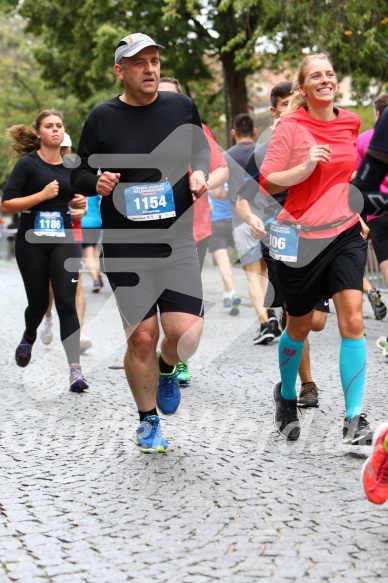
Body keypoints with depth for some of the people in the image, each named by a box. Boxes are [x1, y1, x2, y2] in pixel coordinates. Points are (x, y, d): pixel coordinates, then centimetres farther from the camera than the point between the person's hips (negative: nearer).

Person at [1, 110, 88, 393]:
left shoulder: (70, 167, 7)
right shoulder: (27, 163, -6)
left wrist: (80, 202, 3)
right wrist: (41, 195, -20)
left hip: (63, 240, 2)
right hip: (32, 242, -2)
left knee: (67, 302, -9)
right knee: (38, 302, 8)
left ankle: (75, 369, -13)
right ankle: (28, 338, 43)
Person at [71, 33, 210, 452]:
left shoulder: (181, 106, 5)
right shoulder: (102, 118, -1)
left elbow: (201, 150, 22)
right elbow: (78, 174, 7)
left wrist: (200, 173, 1)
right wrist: (96, 182, -15)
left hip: (177, 241, 2)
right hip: (126, 247, -2)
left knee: (186, 333, -10)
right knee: (142, 336, -4)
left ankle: (166, 370, 28)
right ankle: (148, 421, 19)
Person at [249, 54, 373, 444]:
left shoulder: (349, 123, 7)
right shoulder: (290, 127, -8)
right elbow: (266, 182, -12)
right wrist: (305, 167, -25)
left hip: (345, 233, 3)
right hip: (301, 237, -3)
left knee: (352, 319, -12)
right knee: (299, 326, 11)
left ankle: (354, 419, -10)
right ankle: (286, 395, 39)